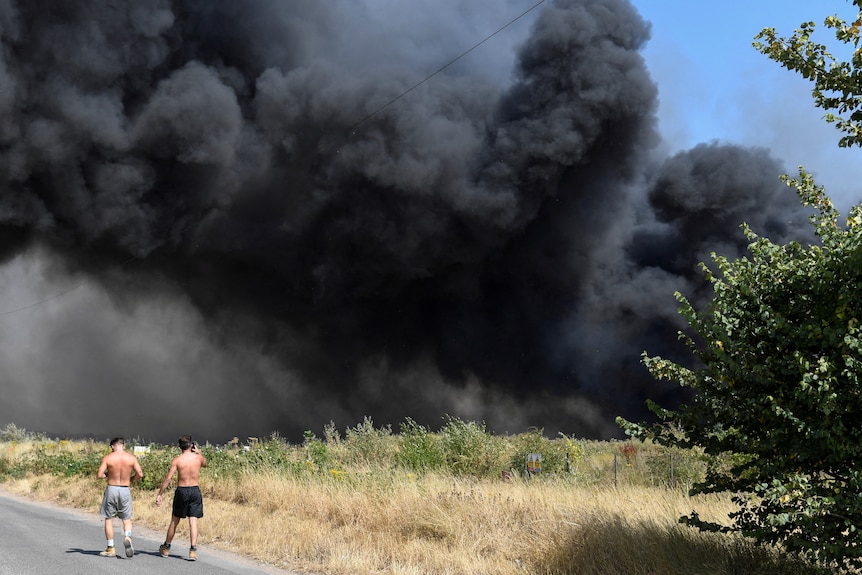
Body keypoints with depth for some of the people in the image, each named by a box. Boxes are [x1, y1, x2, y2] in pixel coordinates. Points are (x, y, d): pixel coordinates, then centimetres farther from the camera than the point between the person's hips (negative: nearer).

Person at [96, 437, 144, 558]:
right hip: (125, 490, 1)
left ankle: (111, 549, 12)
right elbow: (140, 474, -6)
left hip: (111, 489, -1)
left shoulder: (107, 458, -5)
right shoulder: (131, 458, -1)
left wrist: (107, 475, 12)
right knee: (127, 519, 13)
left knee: (109, 519, 11)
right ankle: (127, 537, -17)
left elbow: (99, 475, -10)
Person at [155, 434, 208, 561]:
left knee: (175, 521, 14)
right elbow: (205, 464, 24)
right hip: (195, 490, 1)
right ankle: (193, 550, -11)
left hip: (181, 491, -1)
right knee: (193, 522, -1)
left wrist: (159, 494, -6)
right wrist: (198, 452, 26)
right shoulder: (198, 457, -1)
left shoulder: (177, 460, -7)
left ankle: (166, 548, 27)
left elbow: (168, 478, -10)